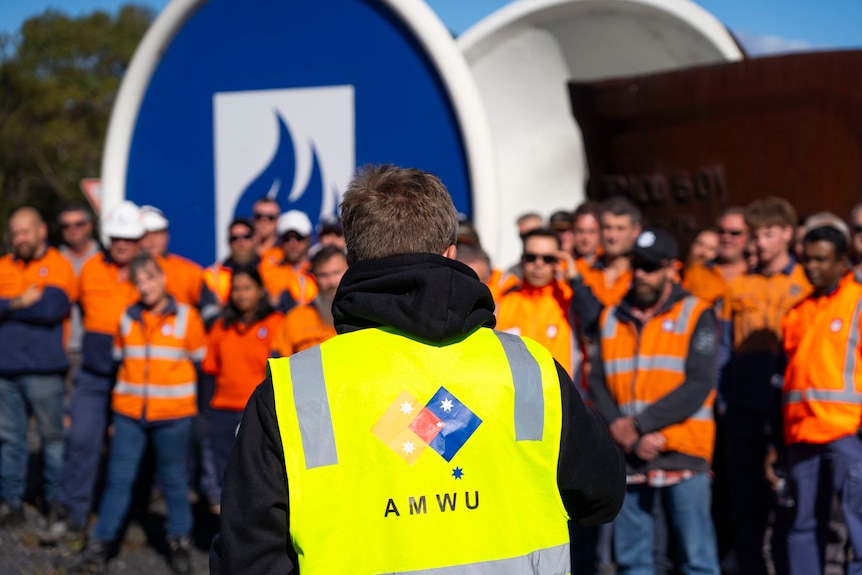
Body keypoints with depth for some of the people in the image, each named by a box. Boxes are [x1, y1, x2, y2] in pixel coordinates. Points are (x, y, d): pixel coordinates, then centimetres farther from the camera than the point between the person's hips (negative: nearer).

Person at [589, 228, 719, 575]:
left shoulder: (695, 315, 1)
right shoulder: (612, 319, 13)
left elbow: (699, 385, -9)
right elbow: (597, 381, 7)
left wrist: (640, 422, -13)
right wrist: (618, 427, -11)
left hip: (681, 455, -4)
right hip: (627, 457, 4)